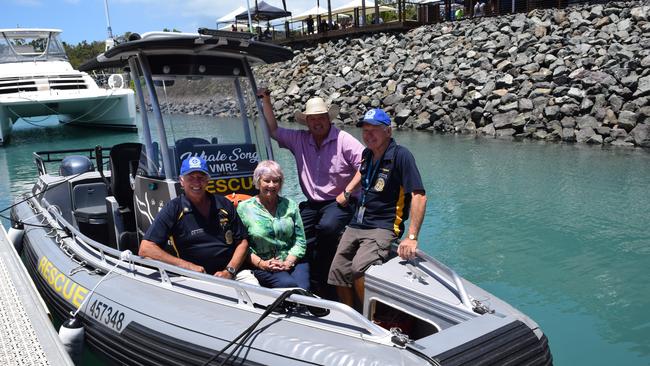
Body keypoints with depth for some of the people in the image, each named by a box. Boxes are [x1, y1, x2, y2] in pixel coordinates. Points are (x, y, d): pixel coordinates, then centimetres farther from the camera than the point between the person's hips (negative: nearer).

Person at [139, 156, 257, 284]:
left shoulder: (224, 205, 12)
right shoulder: (173, 210, 1)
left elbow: (242, 242, 13)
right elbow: (145, 249, -6)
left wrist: (229, 271, -4)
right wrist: (187, 266, -13)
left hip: (234, 272, 2)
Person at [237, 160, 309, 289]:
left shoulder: (290, 205, 13)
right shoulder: (244, 208, 6)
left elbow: (300, 240, 8)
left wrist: (288, 262, -7)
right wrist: (261, 263, -12)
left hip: (293, 261, 2)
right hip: (263, 268, -2)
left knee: (303, 287, -26)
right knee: (289, 283, -29)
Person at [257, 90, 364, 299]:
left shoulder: (343, 140, -6)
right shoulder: (299, 139, 9)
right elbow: (274, 130, 18)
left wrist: (347, 193, -13)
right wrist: (266, 100, 13)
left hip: (339, 203, -5)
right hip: (312, 204, 5)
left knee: (327, 227, -33)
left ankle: (322, 286, -16)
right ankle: (314, 286, -8)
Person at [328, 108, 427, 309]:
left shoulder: (401, 155, -14)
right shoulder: (368, 153, 10)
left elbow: (419, 196, -21)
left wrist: (412, 238, -28)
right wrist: (346, 192, 24)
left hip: (382, 227, -8)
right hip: (356, 224, 8)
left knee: (359, 269, -30)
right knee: (338, 273, 5)